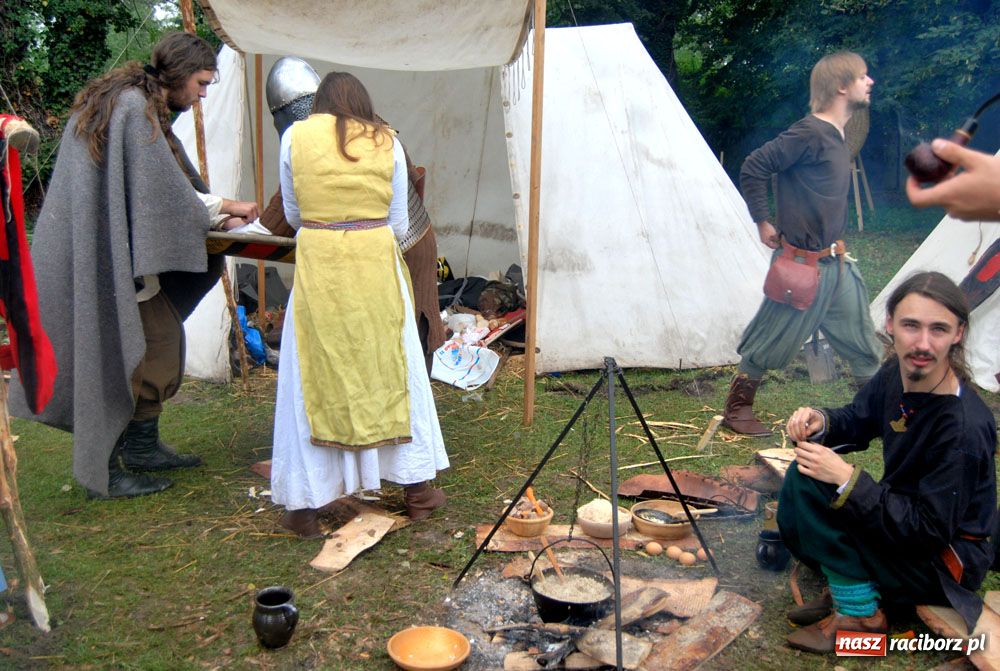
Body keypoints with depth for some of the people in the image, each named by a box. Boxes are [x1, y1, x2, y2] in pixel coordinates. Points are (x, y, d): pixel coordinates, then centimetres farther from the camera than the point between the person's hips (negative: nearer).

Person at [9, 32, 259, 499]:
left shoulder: (134, 103, 15)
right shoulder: (134, 107, -17)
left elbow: (155, 189, 18)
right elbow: (162, 190, -18)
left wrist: (218, 206, 10)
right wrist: (226, 206, -5)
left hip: (114, 254, 10)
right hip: (104, 261, -10)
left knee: (160, 341, 13)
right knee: (114, 355, -1)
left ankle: (142, 446, 26)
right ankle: (102, 472, 11)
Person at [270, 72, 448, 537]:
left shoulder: (296, 137, 5)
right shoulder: (387, 142, 7)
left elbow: (293, 214, 12)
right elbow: (399, 224, 8)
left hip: (319, 268, -1)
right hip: (377, 266, 1)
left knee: (314, 380, 5)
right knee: (393, 371, 12)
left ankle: (304, 505, 12)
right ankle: (416, 488, 23)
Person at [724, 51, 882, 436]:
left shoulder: (838, 137, 10)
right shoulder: (810, 133, -18)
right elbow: (754, 167, -18)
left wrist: (838, 245, 14)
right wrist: (763, 222, -12)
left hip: (836, 263, 9)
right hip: (801, 264, -9)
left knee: (862, 340, 13)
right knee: (772, 342, 4)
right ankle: (736, 409, 21)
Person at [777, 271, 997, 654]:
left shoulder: (965, 430, -31)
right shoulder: (894, 375, -8)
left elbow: (930, 531, -28)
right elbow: (857, 422, 10)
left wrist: (848, 481, -34)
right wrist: (821, 422, -13)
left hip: (944, 562, -8)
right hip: (904, 518, 8)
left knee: (810, 483, -24)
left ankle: (860, 613, -9)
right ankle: (848, 588, 5)